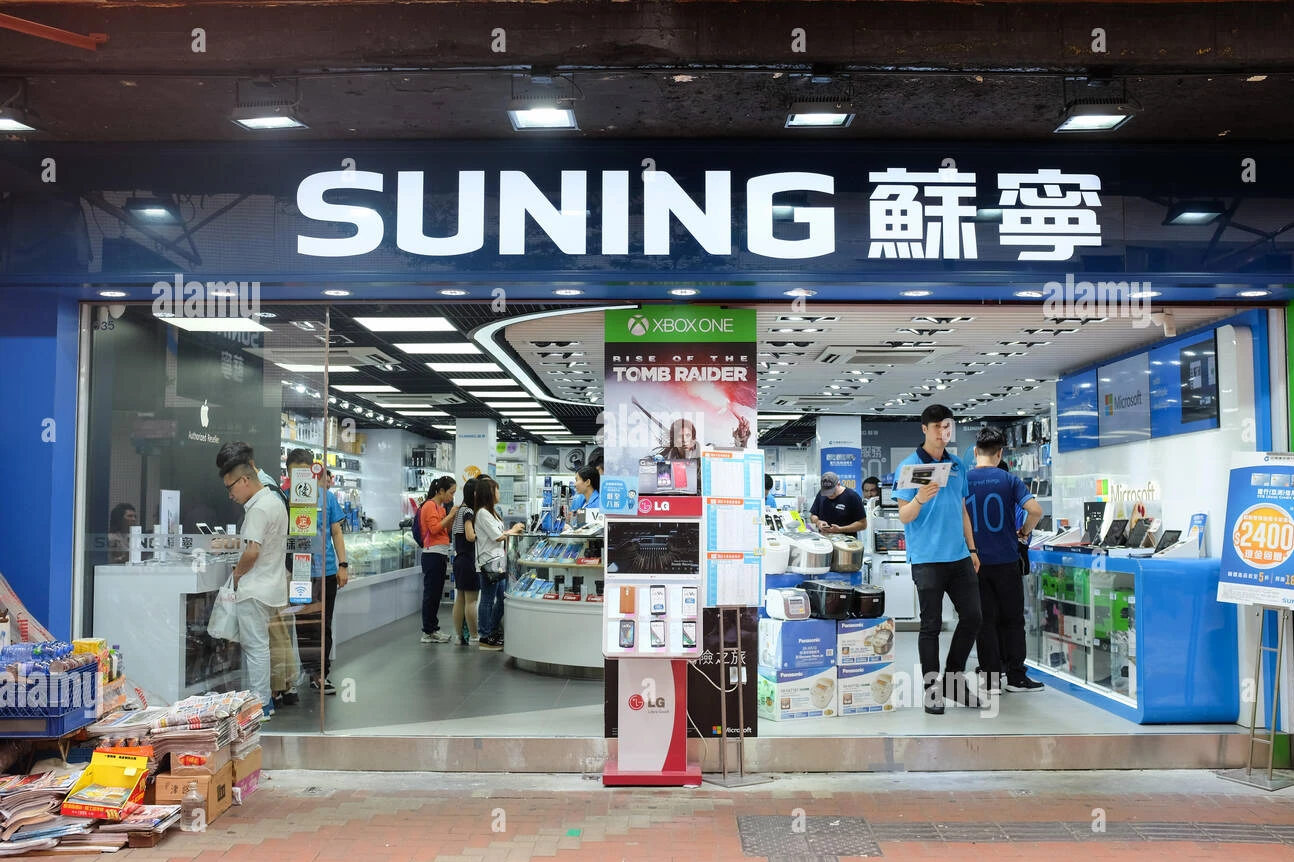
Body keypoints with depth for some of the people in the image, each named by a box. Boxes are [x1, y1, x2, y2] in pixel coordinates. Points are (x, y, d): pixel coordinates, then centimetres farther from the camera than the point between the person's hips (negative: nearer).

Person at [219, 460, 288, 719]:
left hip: (256, 589, -10)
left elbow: (252, 552, -24)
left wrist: (237, 573, -7)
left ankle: (260, 705, 2)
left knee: (256, 646, -4)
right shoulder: (274, 501, 14)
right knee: (257, 645, 17)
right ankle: (264, 698, 23)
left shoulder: (259, 508, -18)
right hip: (270, 585, 10)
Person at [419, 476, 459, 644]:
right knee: (431, 594, -6)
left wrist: (453, 516, 5)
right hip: (433, 553, -10)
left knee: (436, 594, 12)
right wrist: (450, 515, -14)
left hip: (441, 554, 10)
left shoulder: (440, 507, 19)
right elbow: (435, 529, -19)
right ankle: (428, 632, -2)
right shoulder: (430, 506, -9)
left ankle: (433, 629, 18)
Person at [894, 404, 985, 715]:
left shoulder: (958, 465, 12)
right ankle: (932, 689, 12)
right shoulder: (909, 465, -6)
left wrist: (972, 549, 16)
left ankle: (954, 681, 22)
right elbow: (904, 516, -9)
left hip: (959, 556, 6)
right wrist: (920, 499, -29)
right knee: (931, 625, 0)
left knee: (972, 617, 6)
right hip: (927, 558, -6)